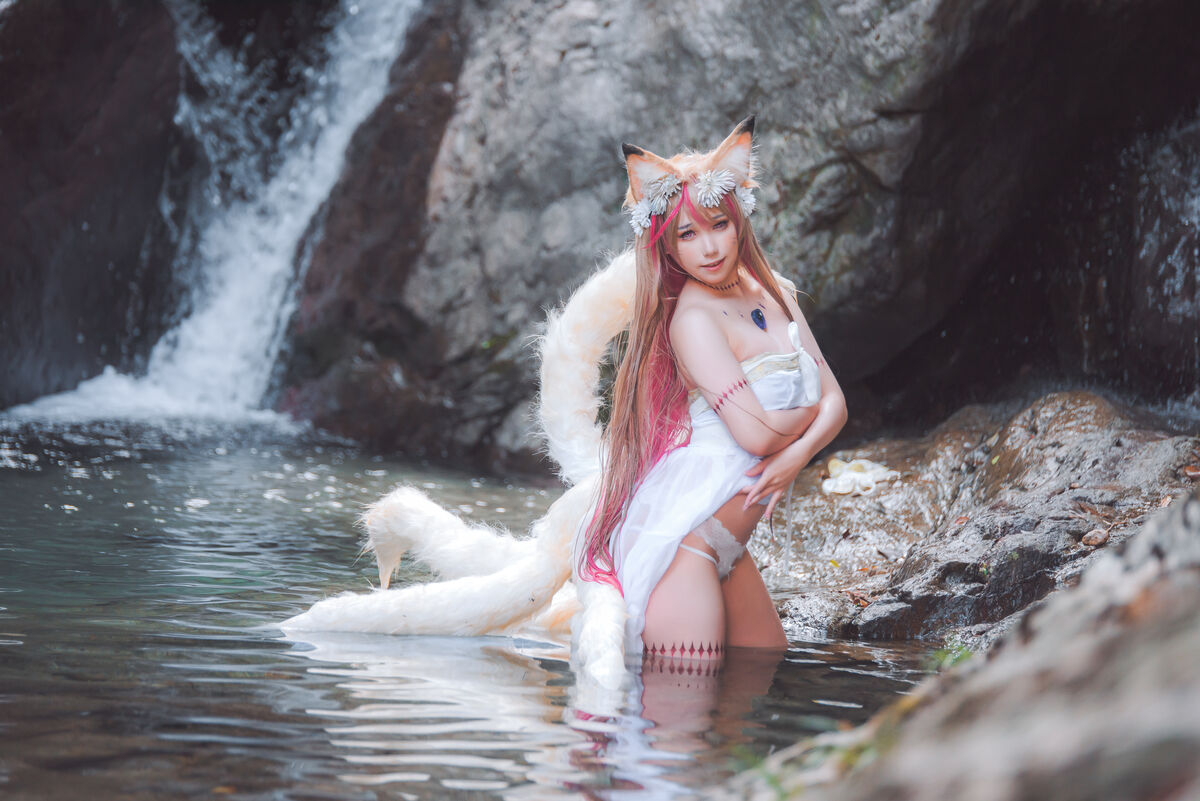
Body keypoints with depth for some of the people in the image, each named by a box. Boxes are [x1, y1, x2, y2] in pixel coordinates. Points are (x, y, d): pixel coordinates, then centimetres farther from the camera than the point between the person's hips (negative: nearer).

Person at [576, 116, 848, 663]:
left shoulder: (774, 300, 12)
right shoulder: (693, 318, -14)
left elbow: (835, 403, 8)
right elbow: (756, 432, -20)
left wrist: (797, 454, -13)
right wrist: (811, 407, 0)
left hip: (725, 546, 9)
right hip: (678, 533, -8)